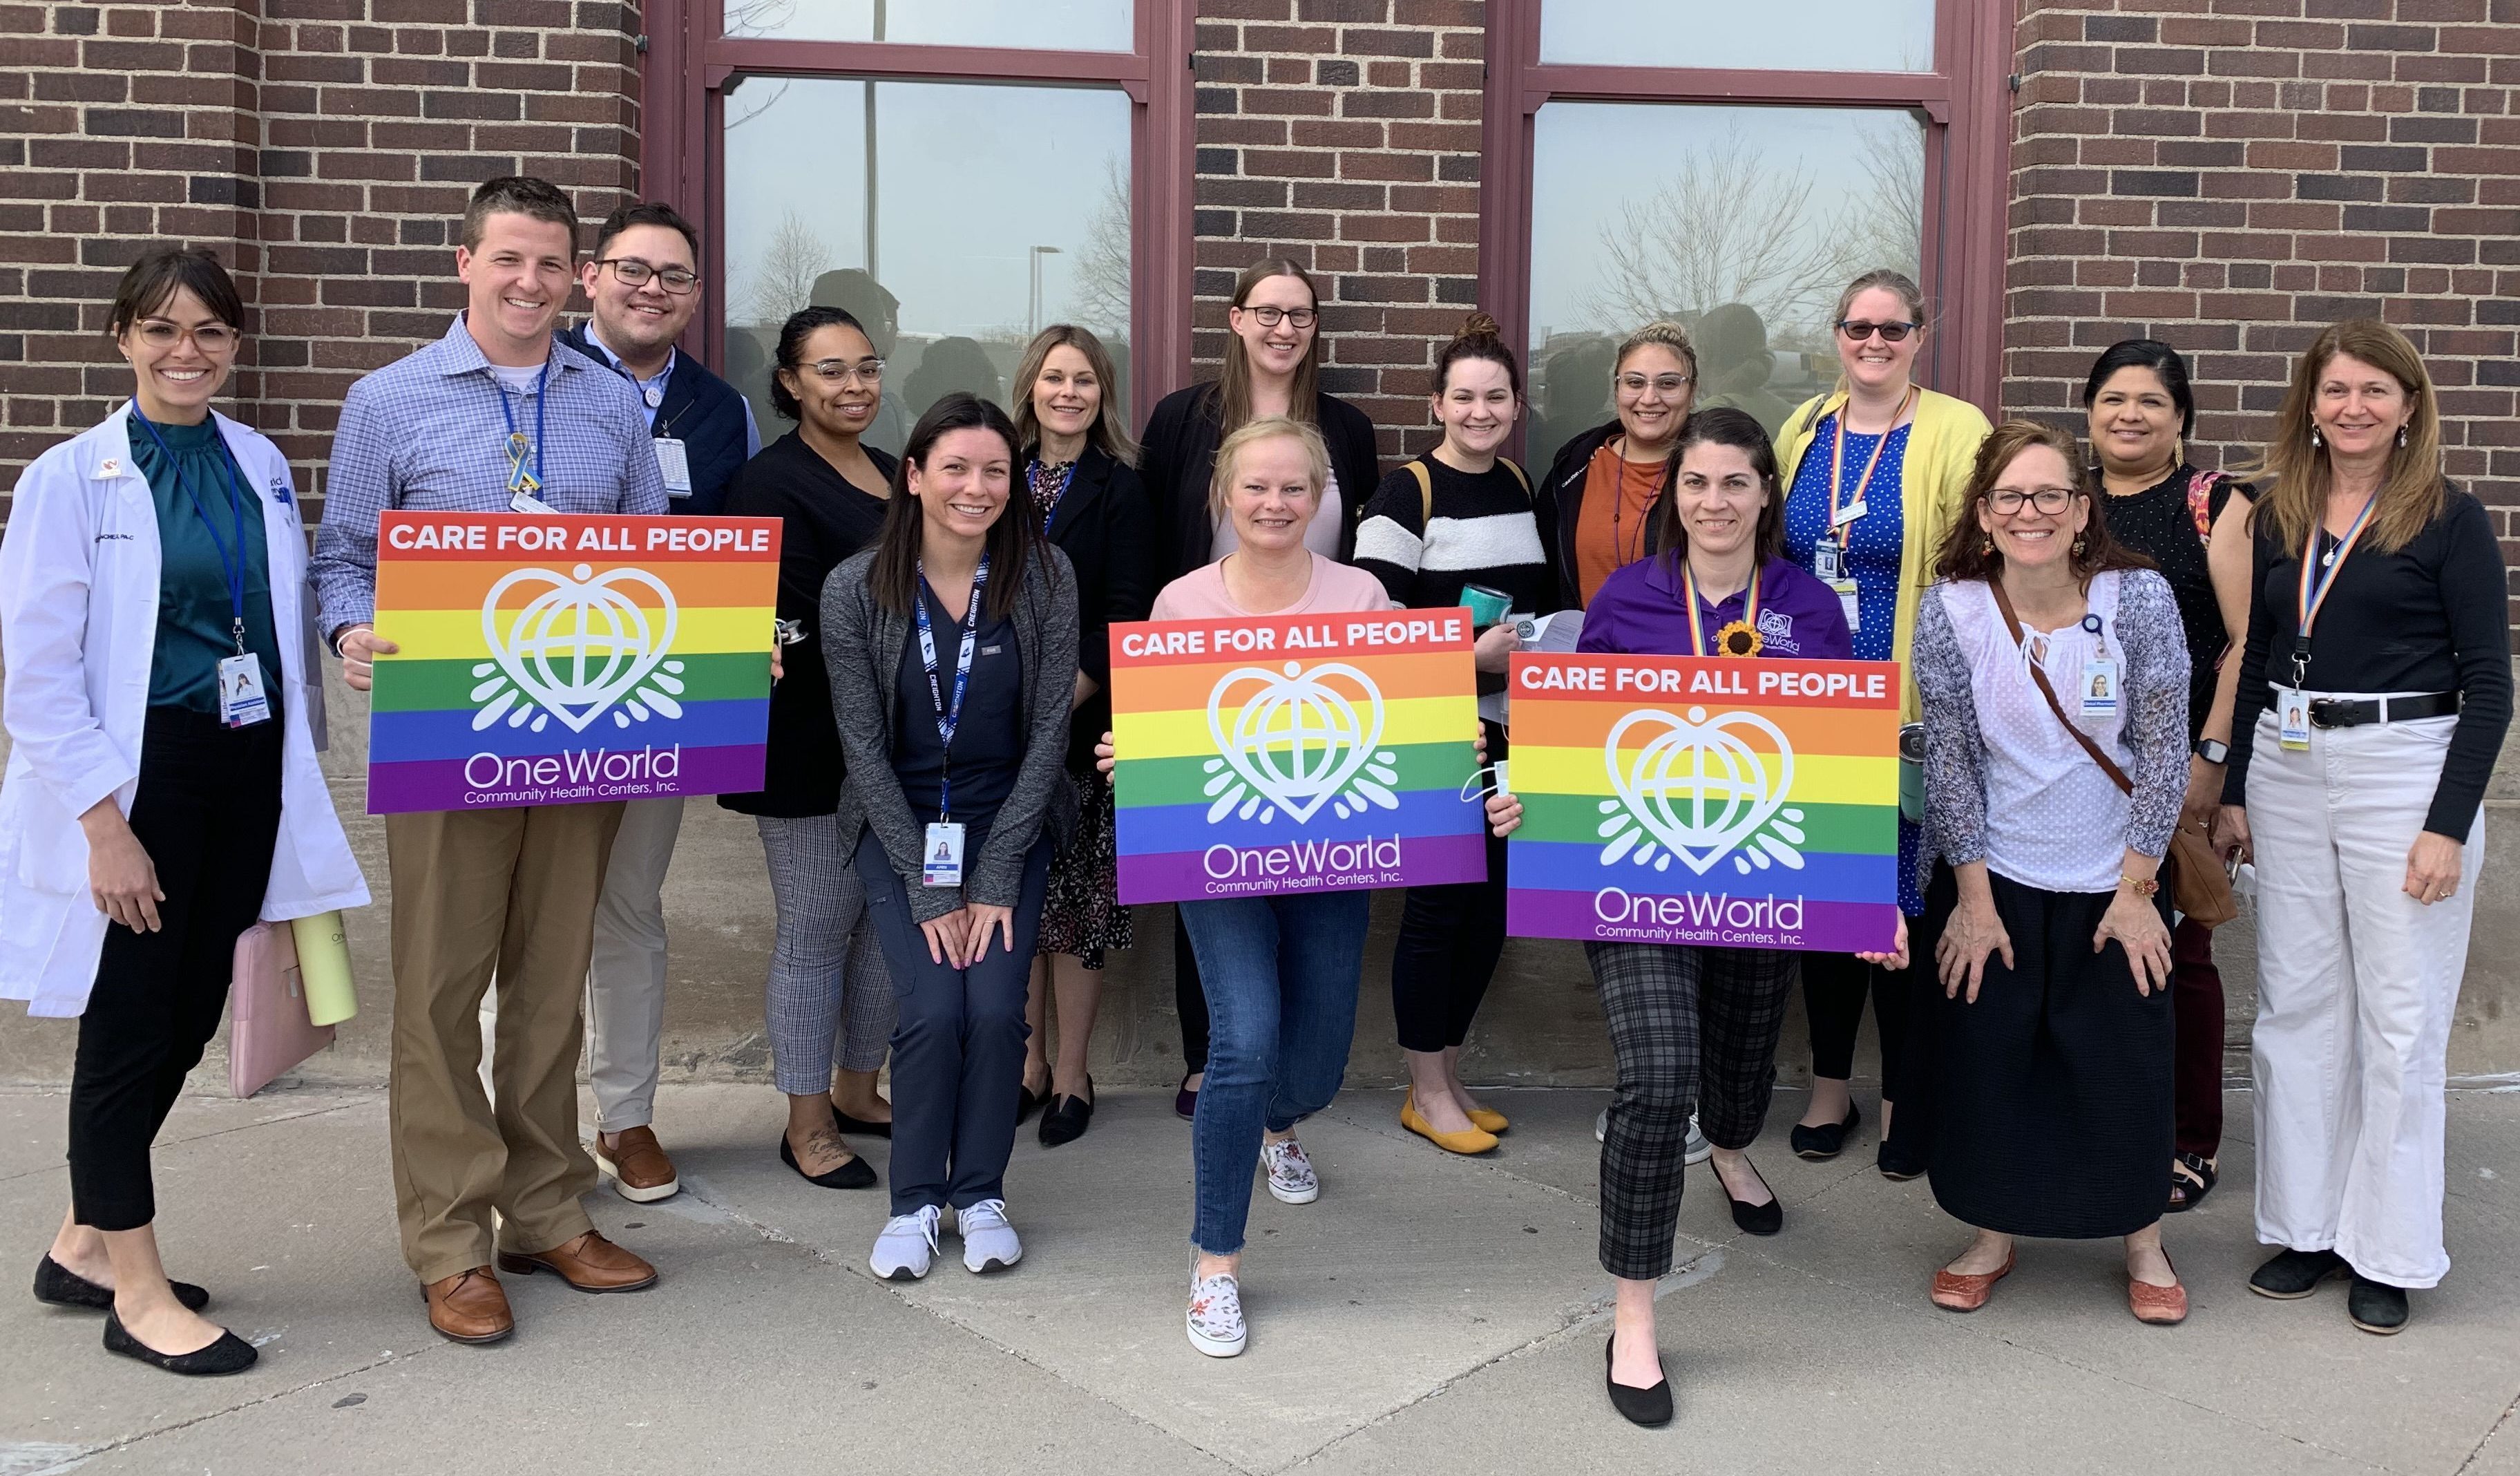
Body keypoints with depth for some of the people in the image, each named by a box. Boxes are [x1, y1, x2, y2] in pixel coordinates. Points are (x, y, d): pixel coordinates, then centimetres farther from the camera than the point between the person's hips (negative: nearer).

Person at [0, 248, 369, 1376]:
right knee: (128, 1029, 2)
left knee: (190, 1022, 12)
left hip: (248, 775, 6)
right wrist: (105, 825, -16)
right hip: (137, 779, -5)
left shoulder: (262, 466, 6)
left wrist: (299, 765, 9)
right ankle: (140, 1295, 15)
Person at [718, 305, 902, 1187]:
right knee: (816, 929, 2)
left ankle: (857, 1089, 30)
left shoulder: (889, 472, 12)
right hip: (812, 748, -7)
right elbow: (794, 627, -18)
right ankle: (807, 1123, 15)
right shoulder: (773, 484, -12)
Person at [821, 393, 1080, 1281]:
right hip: (898, 823, -1)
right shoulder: (855, 589, -11)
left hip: (1011, 818, 1)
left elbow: (1049, 731, -7)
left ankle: (981, 1194, 9)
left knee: (996, 1009, -15)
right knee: (934, 1012, -16)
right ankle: (914, 1200, 7)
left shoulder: (1044, 576, -9)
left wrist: (996, 877, -11)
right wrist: (928, 887, -12)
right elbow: (863, 744, -8)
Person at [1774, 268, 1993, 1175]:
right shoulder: (1803, 431, 11)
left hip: (1907, 709, -4)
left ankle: (1905, 1099, 17)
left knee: (1905, 897, 1)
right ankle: (1829, 1085, 26)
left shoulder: (1956, 435, -6)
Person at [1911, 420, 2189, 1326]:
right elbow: (1950, 760, -7)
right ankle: (1992, 1237, 26)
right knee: (1983, 1054, 6)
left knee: (2125, 1062, 6)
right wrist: (1972, 895, -6)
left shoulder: (2140, 598, -15)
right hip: (1994, 876, 1)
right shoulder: (1950, 611, -12)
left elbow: (2165, 752, -9)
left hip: (2112, 879, -1)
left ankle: (2144, 1244, 27)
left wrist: (2136, 888, -8)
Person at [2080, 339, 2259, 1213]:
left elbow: (2249, 640, -6)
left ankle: (2195, 1141, 14)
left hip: (2179, 768, -3)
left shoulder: (2215, 504, 0)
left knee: (2177, 949, 1)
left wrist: (2212, 757, -14)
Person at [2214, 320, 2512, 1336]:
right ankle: (2306, 1226, 20)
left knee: (2400, 1019, 1)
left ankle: (2388, 1251, 13)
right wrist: (2235, 792, 10)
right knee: (2296, 1006, 9)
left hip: (2406, 771, -4)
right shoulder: (2278, 515, 9)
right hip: (2288, 770, 5)